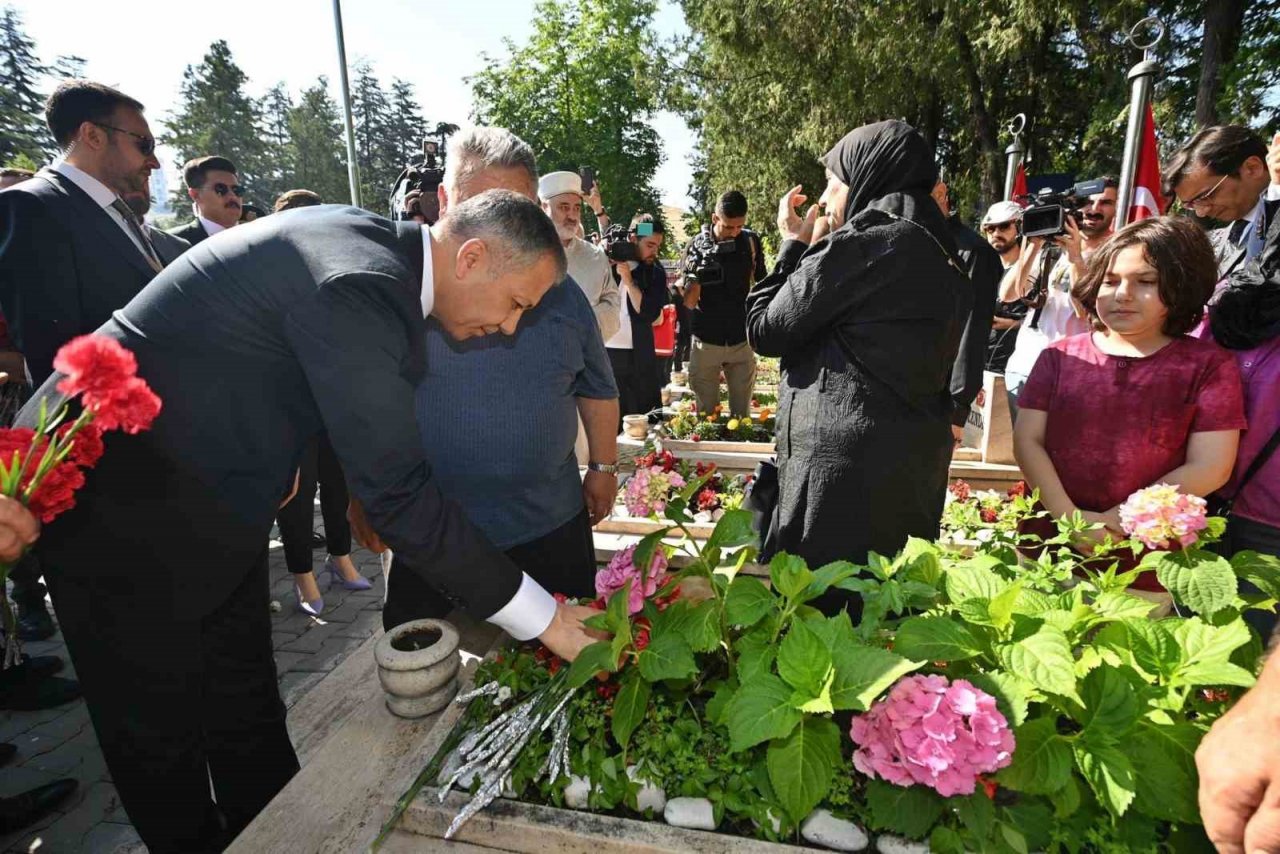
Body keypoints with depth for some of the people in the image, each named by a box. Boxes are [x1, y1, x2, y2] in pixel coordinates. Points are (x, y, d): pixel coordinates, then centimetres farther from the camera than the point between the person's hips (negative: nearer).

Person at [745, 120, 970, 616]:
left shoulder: (859, 244, -12)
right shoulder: (940, 256, 15)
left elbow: (764, 331, -6)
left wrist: (794, 245, 7)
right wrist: (814, 250, 16)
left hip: (844, 467, -9)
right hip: (916, 467, 9)